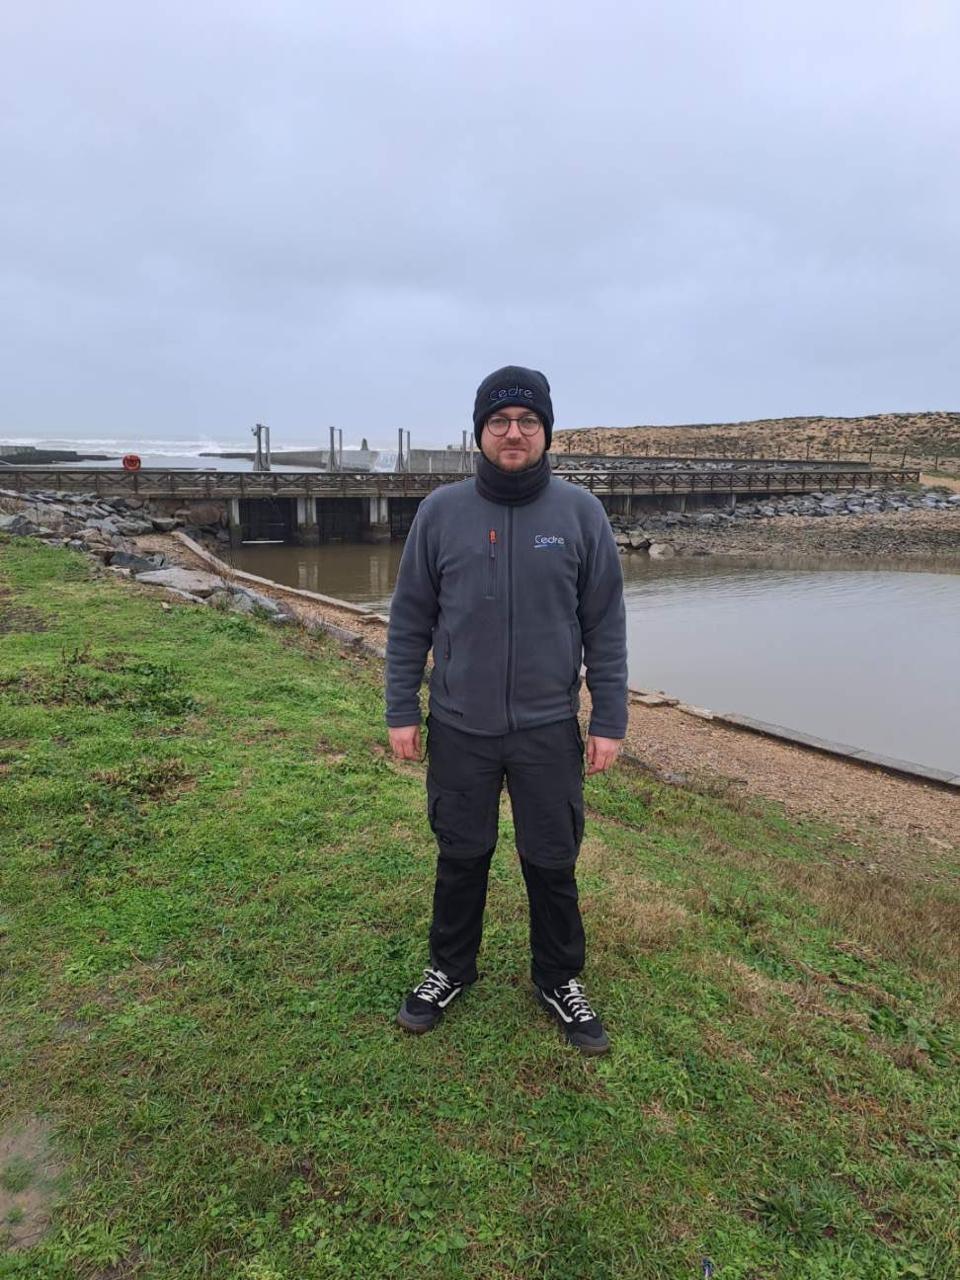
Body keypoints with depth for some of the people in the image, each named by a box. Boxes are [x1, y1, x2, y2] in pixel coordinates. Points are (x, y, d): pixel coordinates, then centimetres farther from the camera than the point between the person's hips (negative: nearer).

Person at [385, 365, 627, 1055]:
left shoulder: (581, 513, -3)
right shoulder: (441, 511, -2)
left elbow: (606, 626, -2)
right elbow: (410, 620, 2)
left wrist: (609, 720, -4)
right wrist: (402, 711, 0)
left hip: (550, 729, 0)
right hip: (459, 727, 1)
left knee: (553, 863, 12)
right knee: (461, 857, 15)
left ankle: (560, 980, 35)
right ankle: (450, 969, 38)